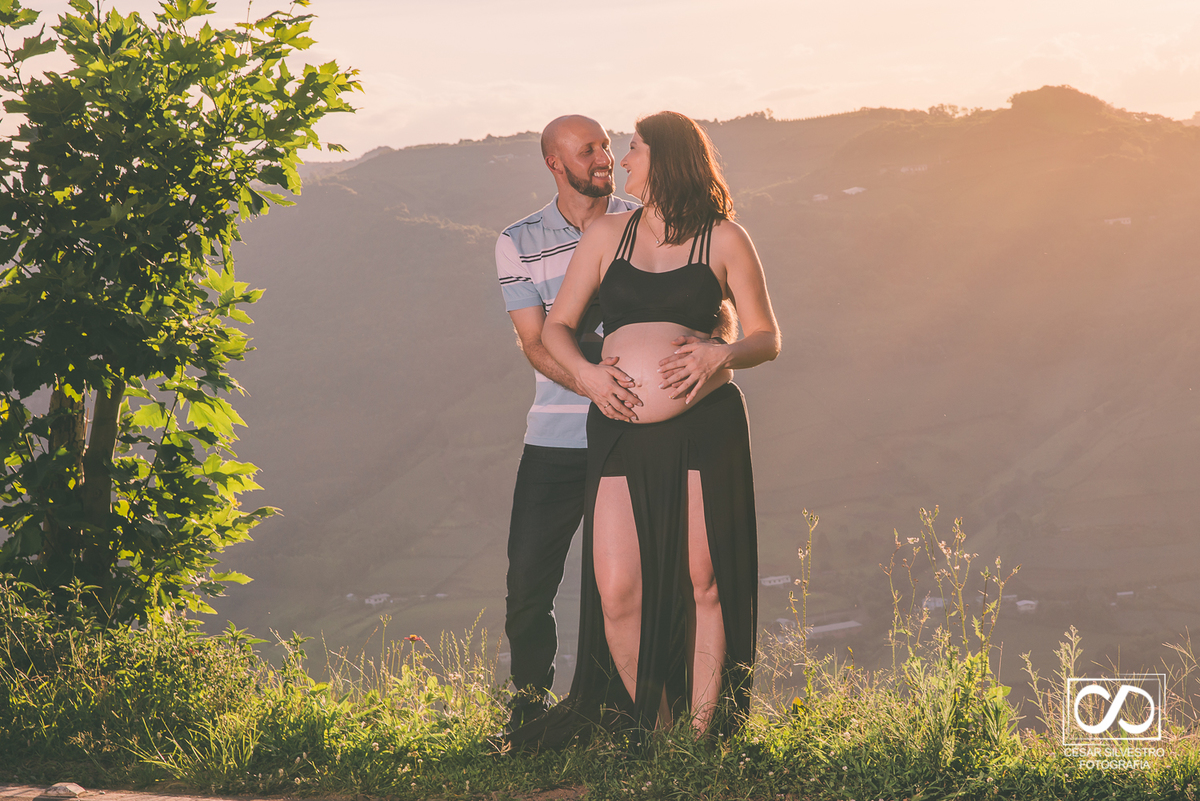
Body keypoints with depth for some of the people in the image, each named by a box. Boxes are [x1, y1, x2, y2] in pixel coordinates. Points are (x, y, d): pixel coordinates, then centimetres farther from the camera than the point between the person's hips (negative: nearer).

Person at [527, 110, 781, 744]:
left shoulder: (723, 239, 8)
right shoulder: (607, 233, 16)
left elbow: (767, 338, 8)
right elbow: (556, 326, 15)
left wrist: (721, 355, -13)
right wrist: (585, 372, -5)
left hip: (705, 425, -2)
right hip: (621, 431, 2)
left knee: (704, 583, -2)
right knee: (617, 594, -6)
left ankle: (701, 734, 6)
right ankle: (654, 731, 10)